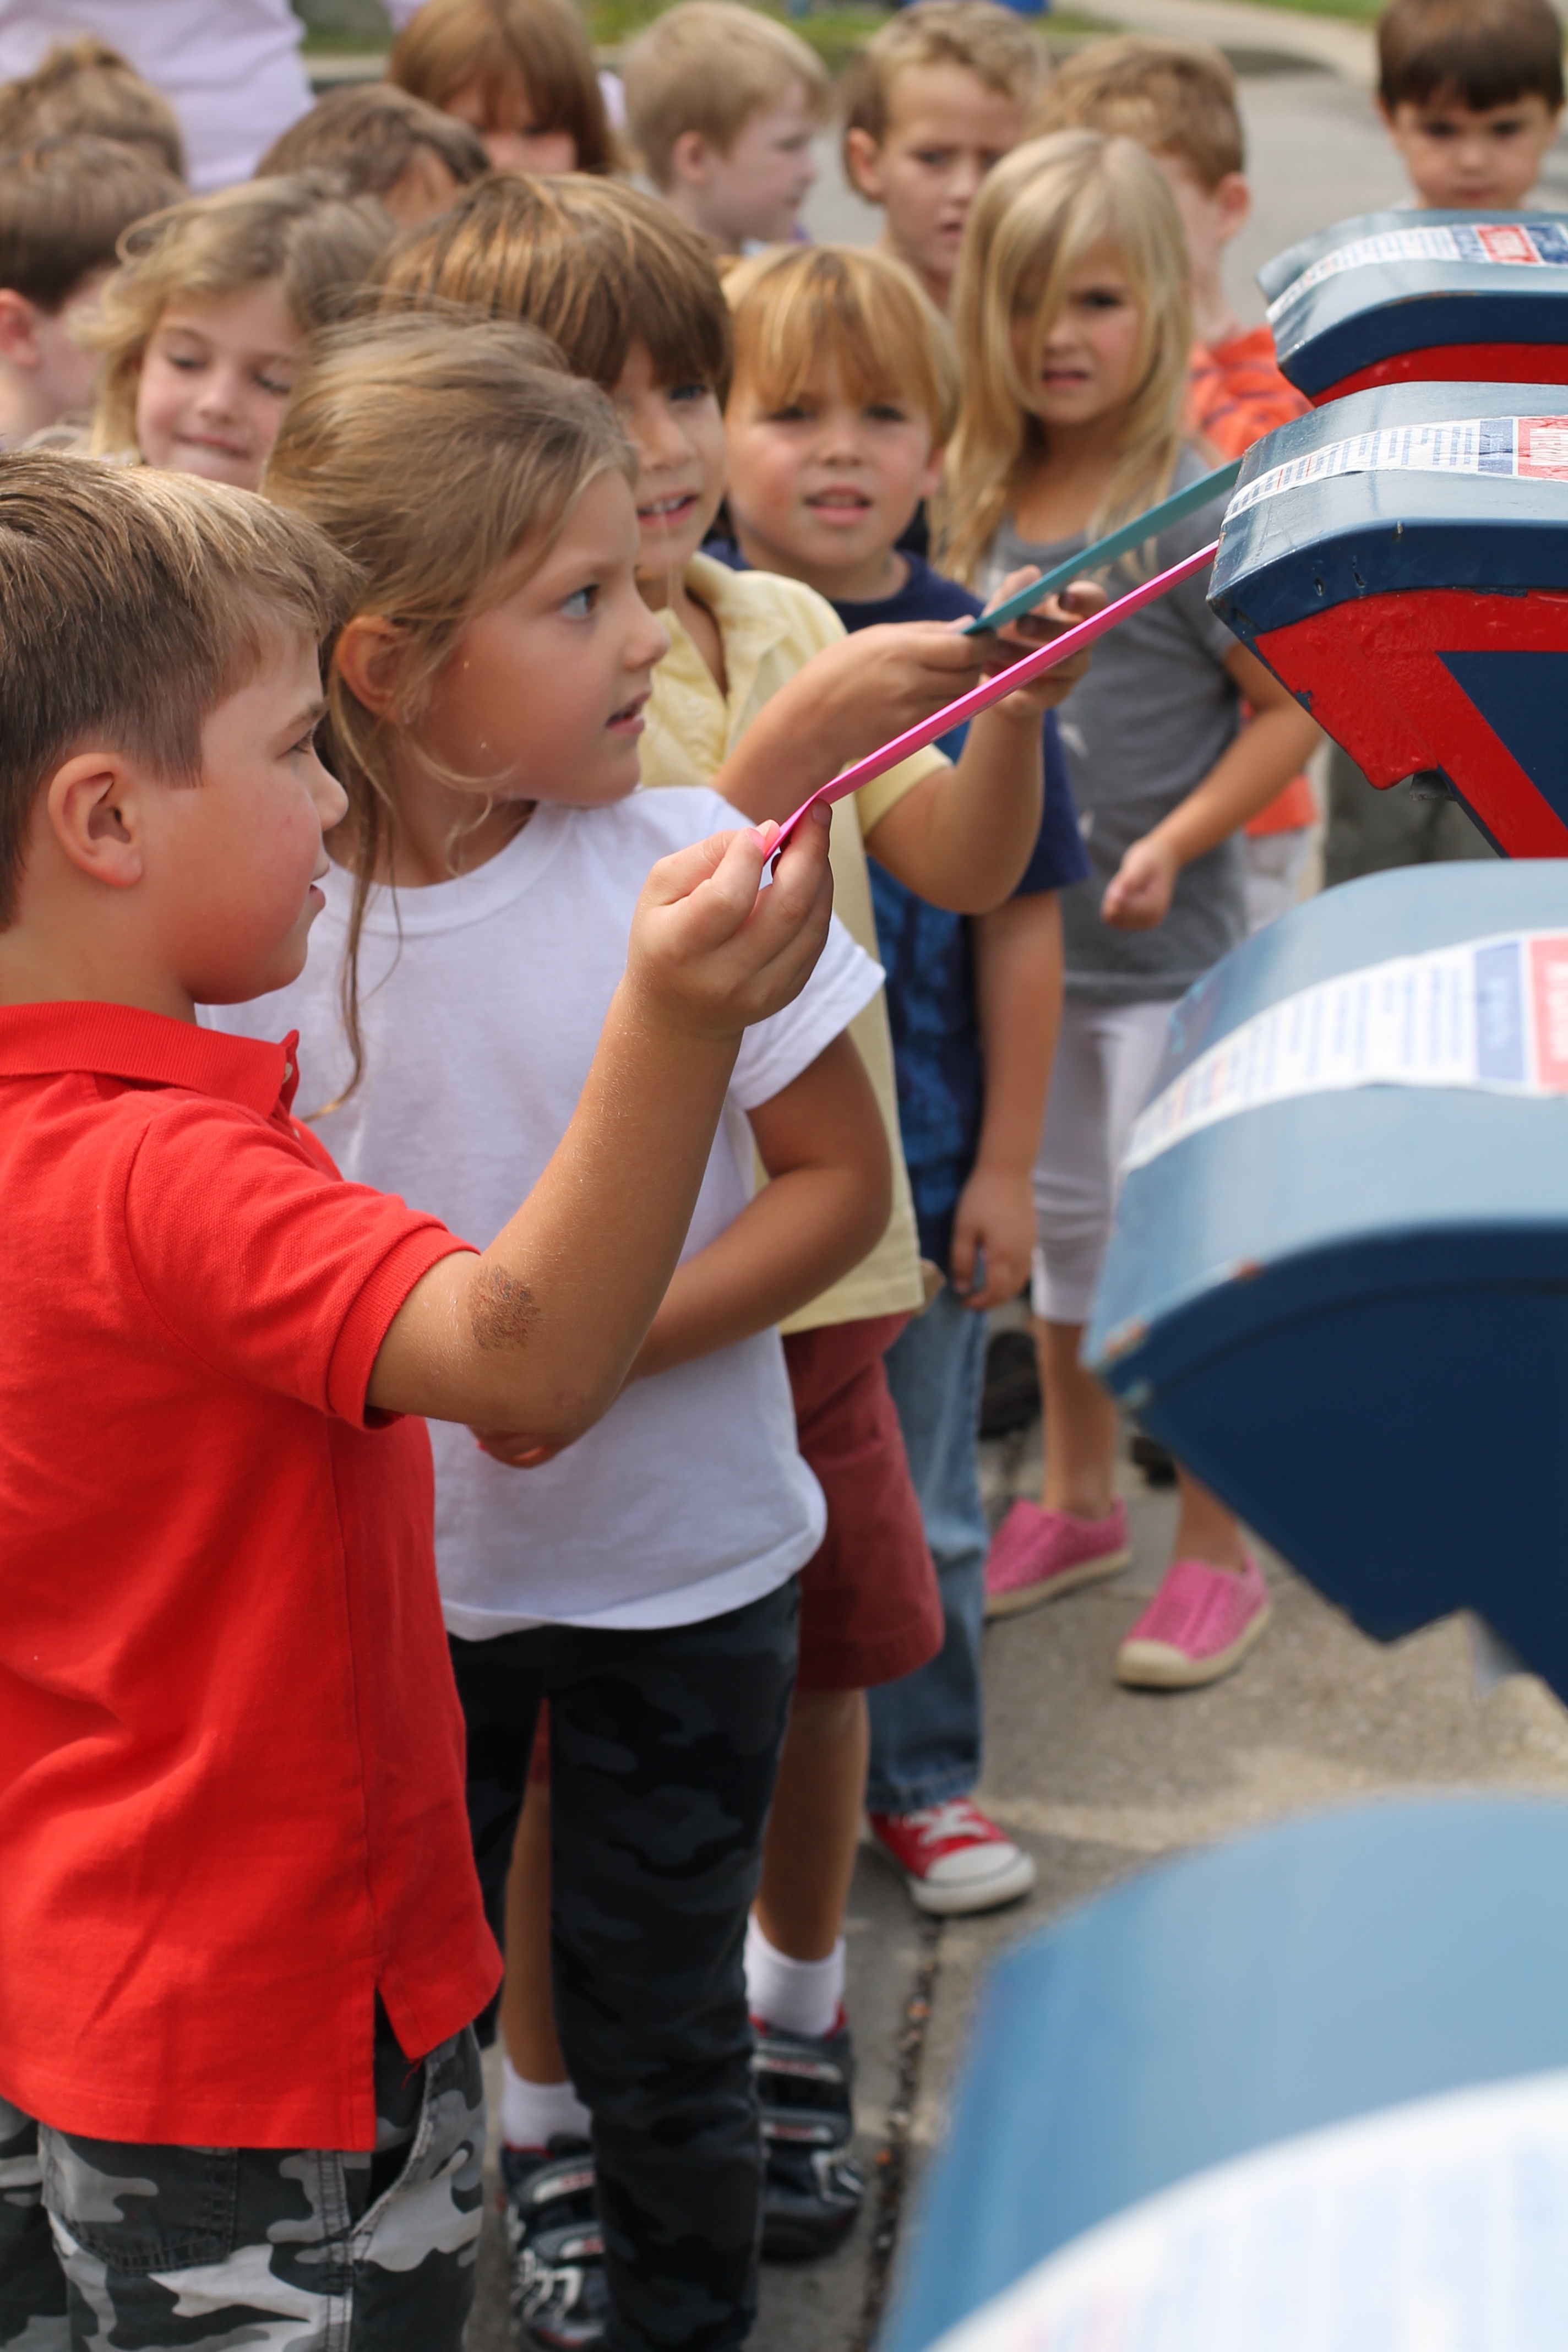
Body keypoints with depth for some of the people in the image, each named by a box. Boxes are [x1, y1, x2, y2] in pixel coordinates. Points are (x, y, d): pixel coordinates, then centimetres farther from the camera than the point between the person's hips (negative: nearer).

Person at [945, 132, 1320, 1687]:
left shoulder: (1197, 517, -16)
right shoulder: (981, 503, 2)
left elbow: (1292, 708, -12)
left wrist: (1176, 844, -20)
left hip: (1163, 954, -6)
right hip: (1020, 938, 6)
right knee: (1059, 1223, 19)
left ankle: (1215, 1557, 17)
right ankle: (1076, 1500, 36)